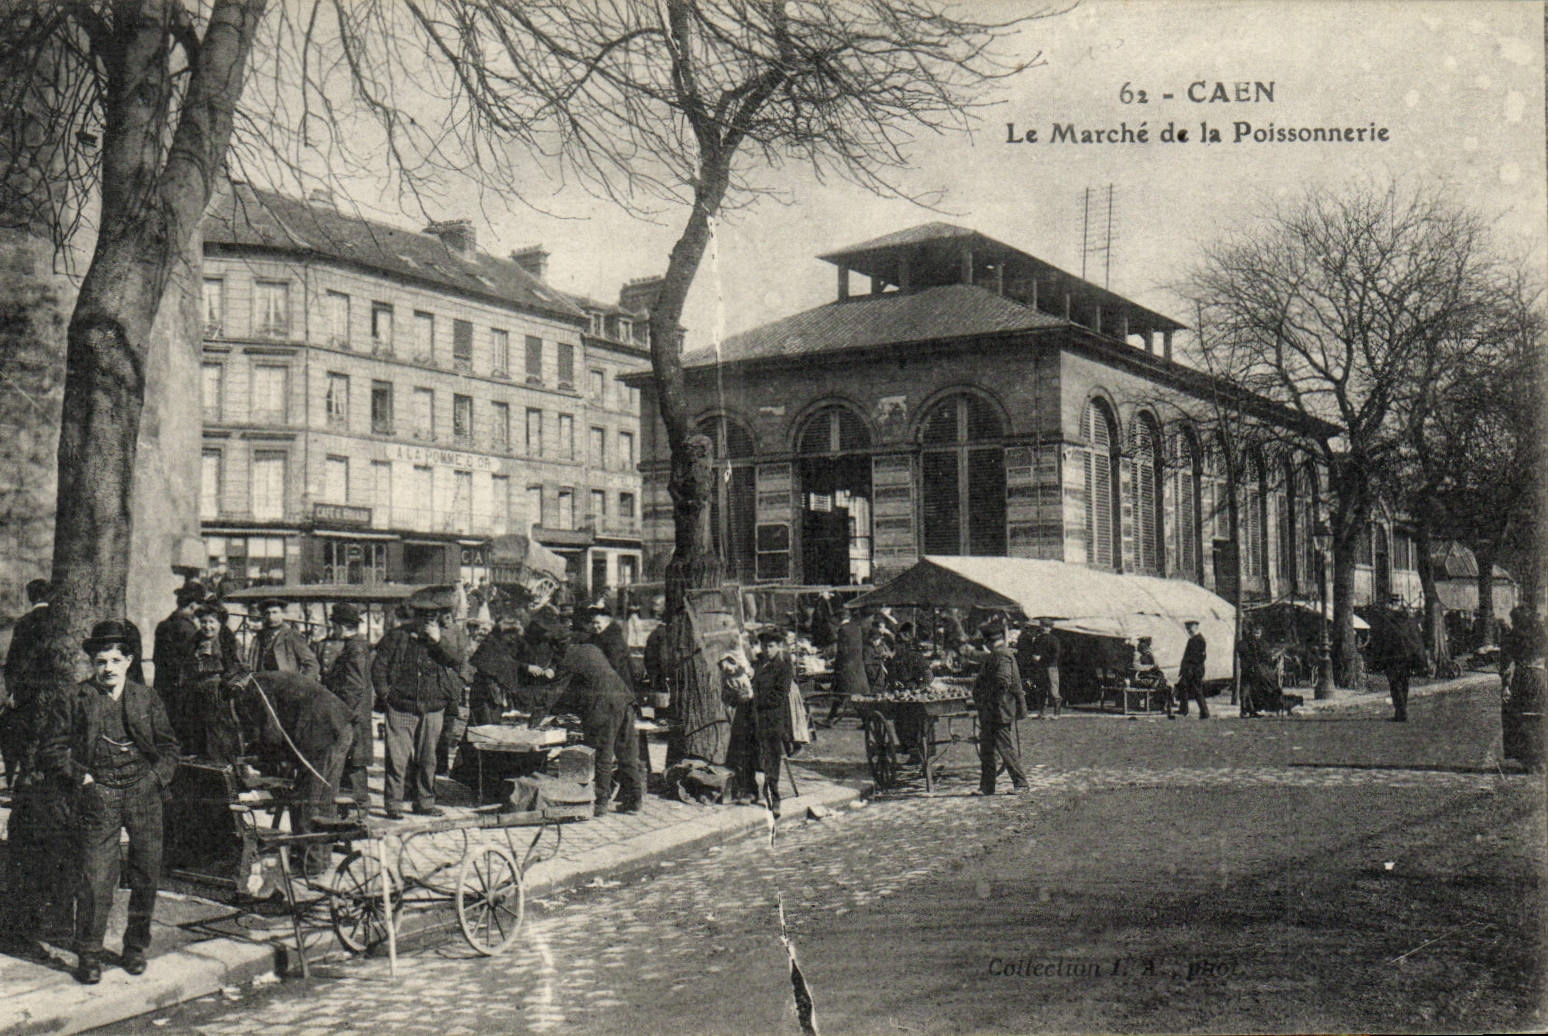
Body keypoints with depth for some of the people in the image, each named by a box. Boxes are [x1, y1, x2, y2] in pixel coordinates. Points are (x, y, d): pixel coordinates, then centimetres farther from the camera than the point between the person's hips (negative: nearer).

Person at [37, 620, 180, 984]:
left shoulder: (147, 699, 13)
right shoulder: (71, 700, 4)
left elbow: (168, 746, 17)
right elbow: (51, 750, 5)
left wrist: (158, 778, 3)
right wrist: (81, 776, -5)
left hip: (144, 793, 3)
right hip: (98, 794, -3)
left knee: (147, 873, 5)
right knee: (95, 879, -7)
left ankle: (136, 947, 21)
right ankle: (88, 955, 6)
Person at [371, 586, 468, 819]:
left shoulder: (448, 635, 6)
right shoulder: (398, 636, -1)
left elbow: (461, 657, -9)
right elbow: (379, 666, 2)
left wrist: (439, 640, -18)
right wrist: (385, 694, -5)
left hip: (432, 709, 2)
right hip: (401, 709, -2)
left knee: (427, 759, 10)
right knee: (397, 757, -5)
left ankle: (425, 802, 21)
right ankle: (393, 804, 4)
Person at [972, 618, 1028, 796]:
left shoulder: (1001, 655, -14)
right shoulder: (993, 655, 17)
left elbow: (1003, 682, -22)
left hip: (999, 710, -10)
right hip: (988, 711, 10)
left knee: (1004, 747, -4)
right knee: (986, 749, 11)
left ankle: (1020, 783, 5)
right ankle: (987, 786, 15)